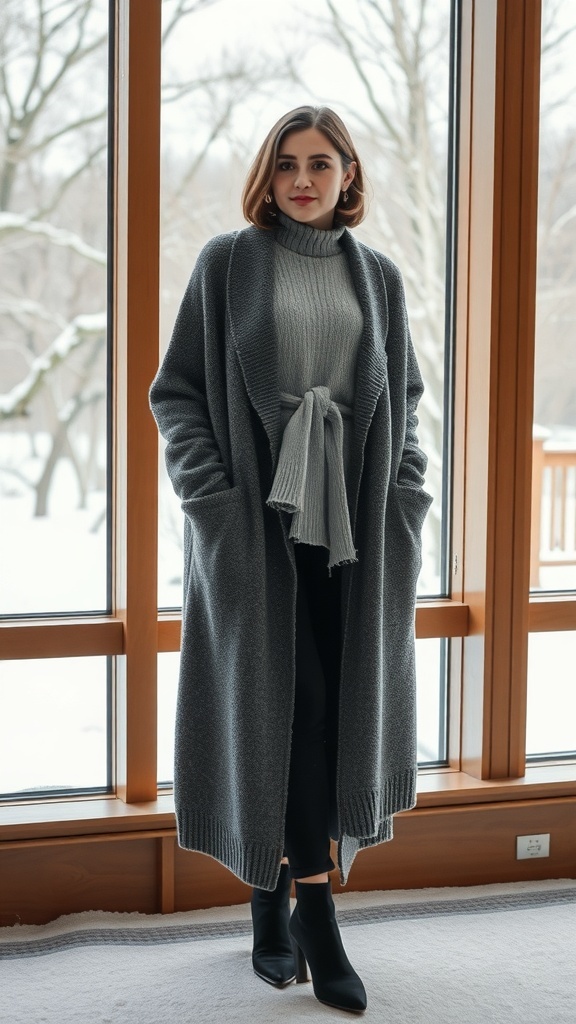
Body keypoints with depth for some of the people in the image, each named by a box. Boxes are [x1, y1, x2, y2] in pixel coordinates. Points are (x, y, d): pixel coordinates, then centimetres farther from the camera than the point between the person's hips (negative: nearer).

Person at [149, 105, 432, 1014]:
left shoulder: (379, 277, 11)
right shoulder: (227, 263, 1)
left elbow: (406, 397, 15)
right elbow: (176, 389, -1)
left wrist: (406, 498, 1)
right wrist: (212, 495, -12)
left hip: (354, 522, 4)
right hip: (256, 519, -3)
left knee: (342, 700, 2)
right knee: (276, 700, -4)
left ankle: (275, 896, 15)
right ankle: (313, 913, 4)